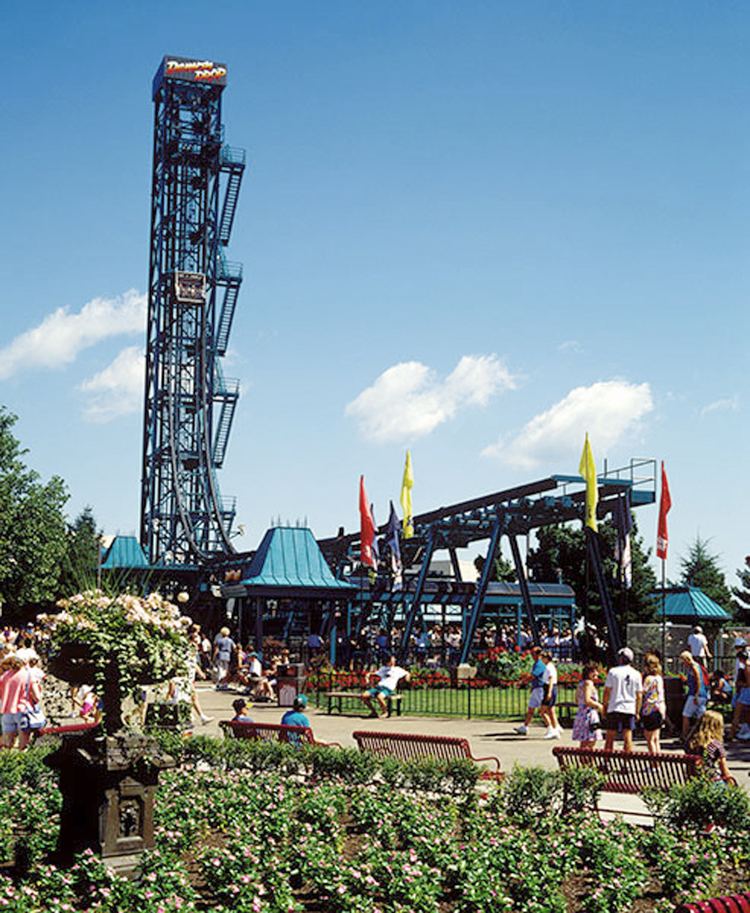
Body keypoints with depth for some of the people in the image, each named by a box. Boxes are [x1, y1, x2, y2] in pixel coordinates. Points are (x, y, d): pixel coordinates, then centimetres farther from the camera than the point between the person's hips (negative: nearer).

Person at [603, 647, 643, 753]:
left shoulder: (613, 671, -2)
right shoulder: (636, 674, 5)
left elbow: (607, 691, -3)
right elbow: (639, 695, 5)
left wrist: (604, 706, 7)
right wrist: (637, 712, 13)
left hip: (614, 708, -2)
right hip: (630, 709, 2)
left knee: (610, 737, 3)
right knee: (628, 737, 3)